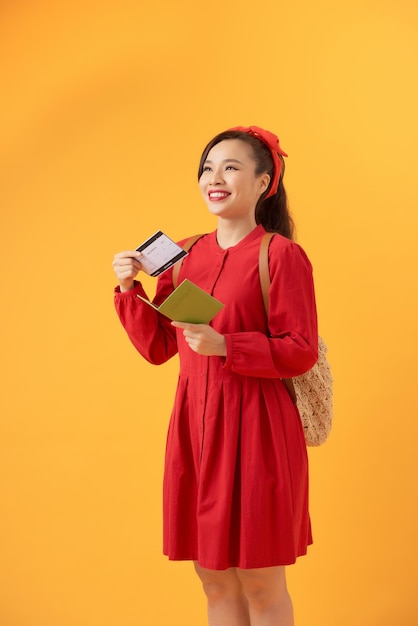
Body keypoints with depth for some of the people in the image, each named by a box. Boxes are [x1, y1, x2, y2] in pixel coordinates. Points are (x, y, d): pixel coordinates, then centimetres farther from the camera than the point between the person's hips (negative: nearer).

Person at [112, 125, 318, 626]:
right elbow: (156, 347, 12)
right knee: (213, 577, 15)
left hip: (255, 429, -6)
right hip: (194, 425, 6)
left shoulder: (281, 255, -8)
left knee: (261, 585, 7)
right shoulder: (185, 256, 10)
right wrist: (129, 289, -1)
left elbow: (301, 352, -12)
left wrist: (225, 346, -23)